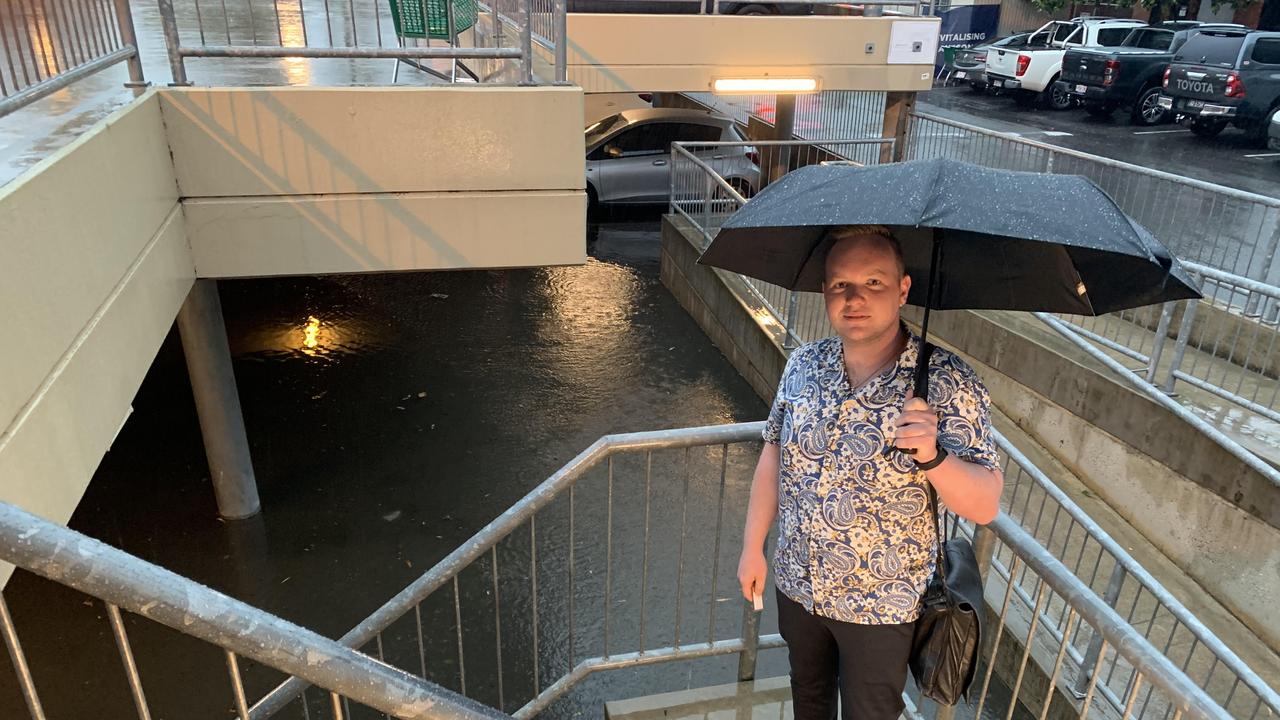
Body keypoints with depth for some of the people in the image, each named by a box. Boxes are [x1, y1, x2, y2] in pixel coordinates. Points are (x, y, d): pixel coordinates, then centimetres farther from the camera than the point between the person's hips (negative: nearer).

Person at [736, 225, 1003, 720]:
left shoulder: (947, 383, -20)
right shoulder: (803, 364, -8)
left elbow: (985, 506, -22)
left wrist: (931, 456, -41)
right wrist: (753, 547, 5)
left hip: (881, 605, -3)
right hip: (797, 585, 4)